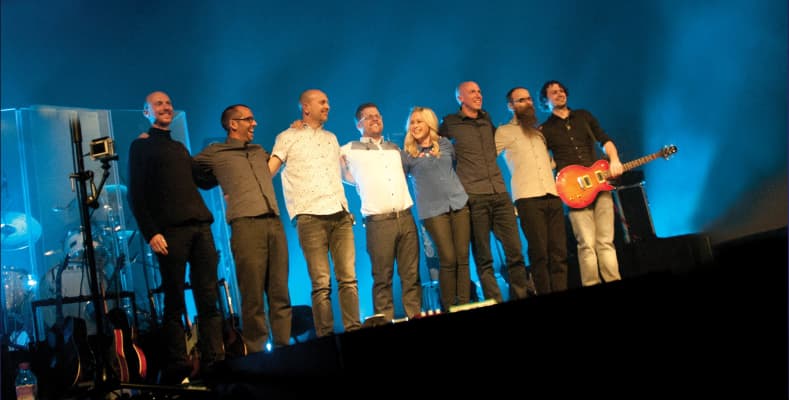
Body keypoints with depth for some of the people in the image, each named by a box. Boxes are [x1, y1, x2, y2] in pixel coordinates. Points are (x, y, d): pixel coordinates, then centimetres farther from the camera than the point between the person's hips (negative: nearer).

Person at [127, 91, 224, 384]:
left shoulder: (180, 148, 26)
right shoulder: (141, 146, 8)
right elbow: (136, 195, -2)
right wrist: (150, 233, -12)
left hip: (200, 226, 6)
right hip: (170, 230, -5)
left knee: (208, 298, 0)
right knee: (175, 302, -4)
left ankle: (214, 363, 1)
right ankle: (177, 369, 1)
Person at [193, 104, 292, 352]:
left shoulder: (260, 152, 26)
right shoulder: (215, 153, 11)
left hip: (274, 223, 5)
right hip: (246, 224, -5)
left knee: (280, 294, 3)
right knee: (253, 297, -5)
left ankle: (284, 348, 8)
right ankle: (256, 353, 2)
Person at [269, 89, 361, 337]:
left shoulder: (331, 138, 23)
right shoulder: (288, 137, 8)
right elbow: (268, 171, 1)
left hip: (340, 215, 5)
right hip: (310, 217, -4)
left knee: (348, 278, -1)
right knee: (321, 283, -6)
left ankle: (354, 330, 4)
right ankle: (325, 337, 0)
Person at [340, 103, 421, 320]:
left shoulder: (395, 148, 20)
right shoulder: (349, 151, 6)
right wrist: (364, 184, 13)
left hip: (406, 217, 4)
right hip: (378, 221, -4)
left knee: (411, 274, 3)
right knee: (382, 277, -3)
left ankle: (415, 316, 7)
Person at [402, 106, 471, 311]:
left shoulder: (445, 144, 13)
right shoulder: (407, 153, 5)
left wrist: (460, 190, 19)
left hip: (459, 203, 3)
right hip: (432, 210, -3)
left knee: (463, 257, -1)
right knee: (448, 259, -8)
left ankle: (464, 305, 5)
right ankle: (449, 308, 3)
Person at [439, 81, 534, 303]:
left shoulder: (487, 119, 18)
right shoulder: (450, 124, 3)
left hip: (500, 193, 4)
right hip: (474, 197, -4)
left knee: (515, 250, 1)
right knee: (483, 258, -1)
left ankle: (523, 297, 9)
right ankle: (495, 304, 5)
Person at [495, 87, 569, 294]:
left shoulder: (539, 131, 25)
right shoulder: (504, 131, 8)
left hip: (552, 195, 5)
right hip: (527, 198, -5)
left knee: (559, 251, -4)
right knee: (539, 252, -9)